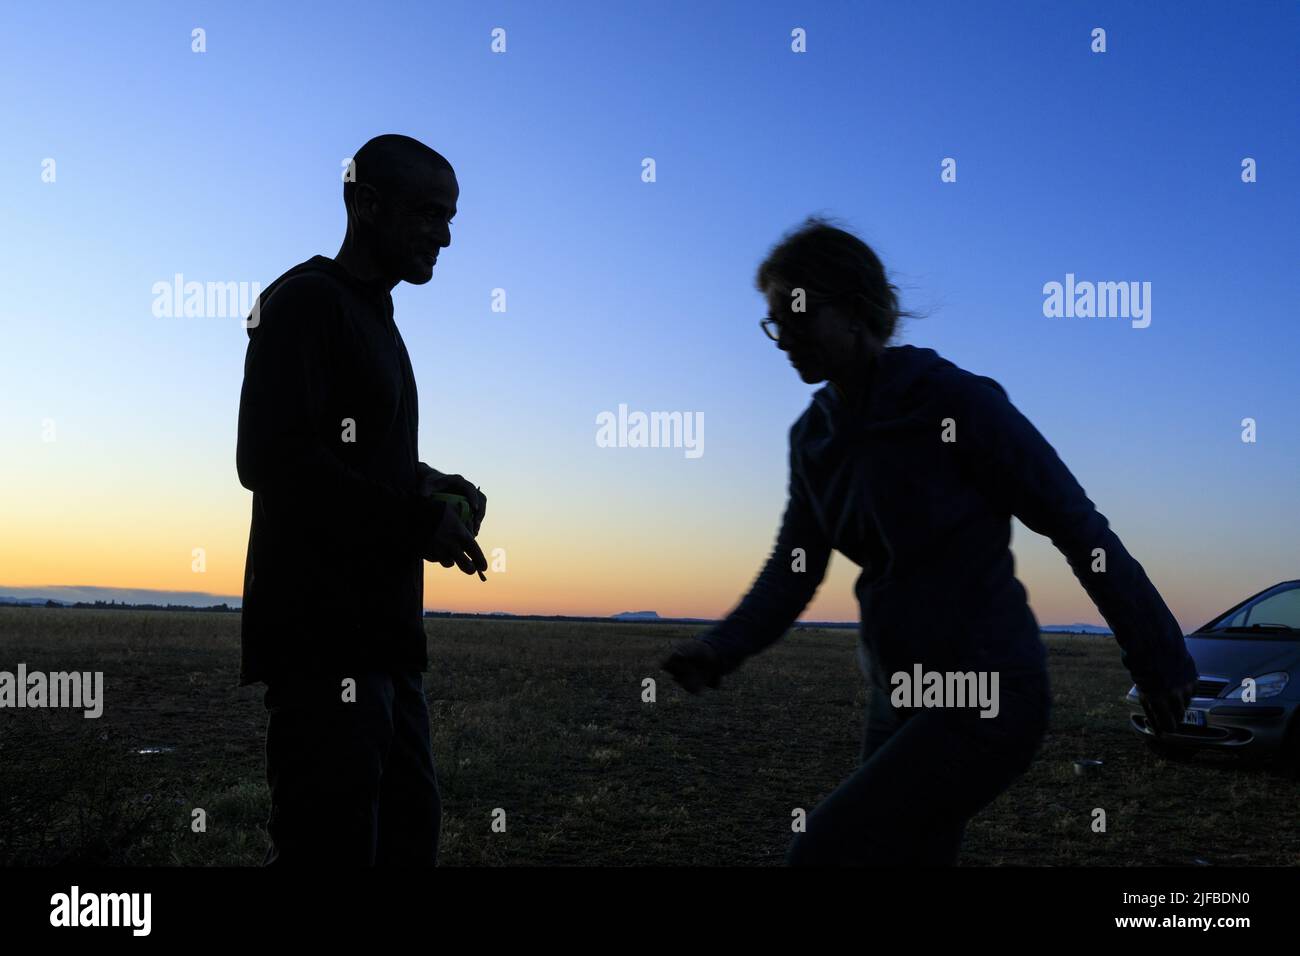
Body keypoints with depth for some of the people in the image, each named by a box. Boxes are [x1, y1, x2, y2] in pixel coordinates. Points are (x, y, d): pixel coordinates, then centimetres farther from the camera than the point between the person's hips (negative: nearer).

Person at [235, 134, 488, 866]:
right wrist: (417, 521, -15)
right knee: (334, 844, -9)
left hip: (382, 634, 10)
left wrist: (431, 486, 5)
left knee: (408, 836, 13)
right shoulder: (307, 300, -7)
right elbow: (272, 459, -19)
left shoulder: (375, 318, 21)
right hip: (326, 638, -10)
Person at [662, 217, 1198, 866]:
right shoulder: (816, 435, 5)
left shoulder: (956, 400, -16)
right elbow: (793, 568, 4)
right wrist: (720, 649, -14)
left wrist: (1158, 660, -7)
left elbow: (1078, 526, -12)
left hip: (986, 702, -7)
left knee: (823, 852, -15)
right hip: (898, 701, 8)